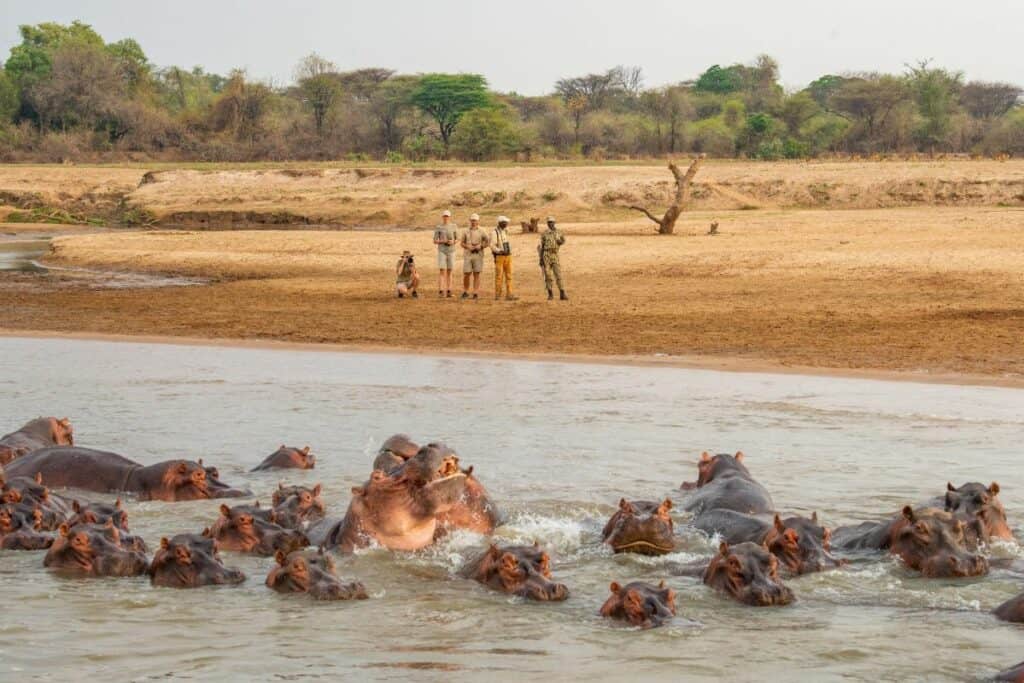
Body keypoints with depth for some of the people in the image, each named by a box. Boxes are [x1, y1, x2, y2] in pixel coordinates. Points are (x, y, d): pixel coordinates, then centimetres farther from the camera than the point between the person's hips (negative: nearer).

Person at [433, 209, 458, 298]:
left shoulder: (454, 227, 4)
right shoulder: (438, 228, 0)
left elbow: (457, 239, 9)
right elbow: (435, 241, -1)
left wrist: (453, 242, -14)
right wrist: (443, 241, -18)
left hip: (451, 251, 2)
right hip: (441, 251, -2)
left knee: (449, 272, 4)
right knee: (442, 271, -9)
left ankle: (448, 291, 7)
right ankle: (440, 291, -12)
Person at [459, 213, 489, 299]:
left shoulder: (481, 232, 3)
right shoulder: (466, 232, 7)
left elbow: (486, 243, 6)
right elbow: (462, 243, 8)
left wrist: (480, 246, -14)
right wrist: (468, 247, -12)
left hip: (478, 255, -1)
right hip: (467, 255, 1)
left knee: (476, 274, -1)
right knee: (466, 274, -1)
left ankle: (476, 293, 3)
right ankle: (465, 292, 14)